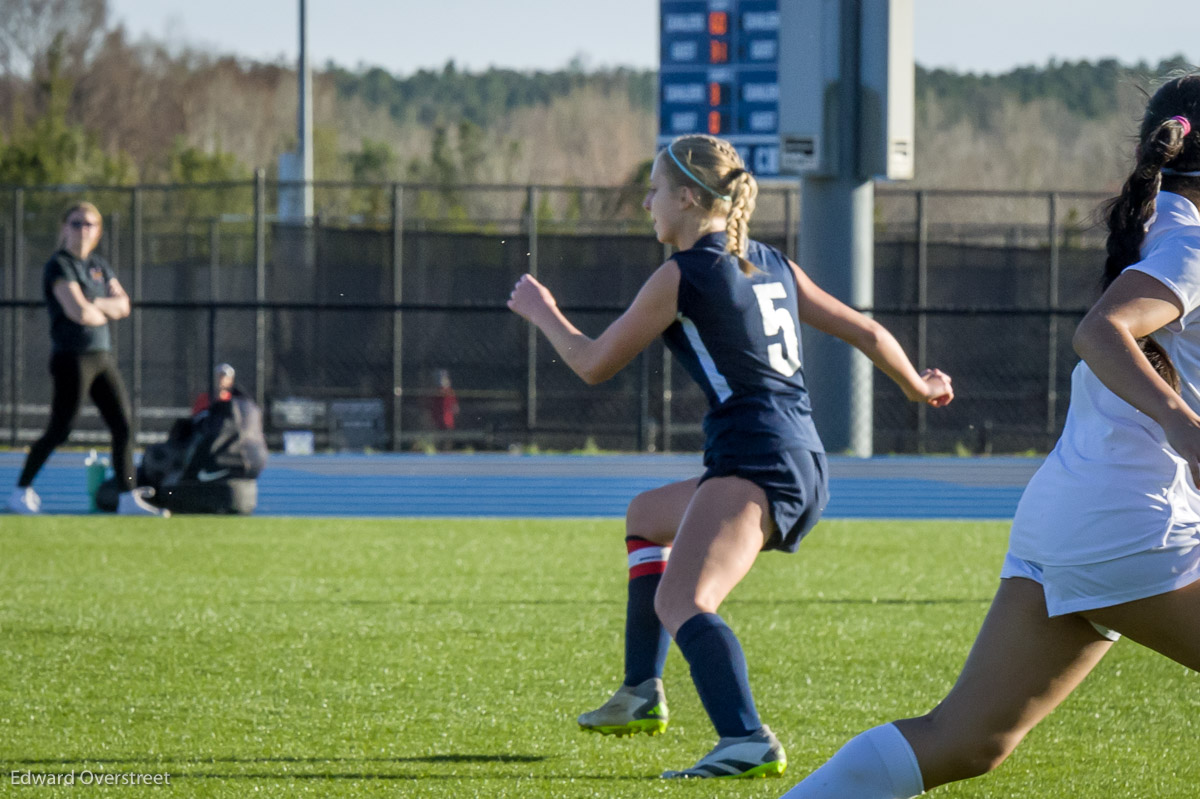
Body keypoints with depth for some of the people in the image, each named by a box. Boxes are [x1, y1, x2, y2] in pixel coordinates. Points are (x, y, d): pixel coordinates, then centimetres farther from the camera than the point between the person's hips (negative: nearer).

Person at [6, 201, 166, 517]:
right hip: (72, 357, -8)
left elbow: (123, 305, 6)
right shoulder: (59, 266, -8)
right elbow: (78, 312, -19)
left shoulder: (100, 266, 16)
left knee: (123, 427, 3)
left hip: (102, 357, 8)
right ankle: (21, 492, 4)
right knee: (58, 431, -7)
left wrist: (92, 305, -11)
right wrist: (107, 311, -1)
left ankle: (129, 498, 8)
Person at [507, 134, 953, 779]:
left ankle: (746, 741, -51)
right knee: (646, 515, 33)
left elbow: (594, 364, 3)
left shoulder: (682, 276, -5)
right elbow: (866, 332, 21)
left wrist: (541, 312, 21)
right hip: (803, 466, 10)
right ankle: (642, 695, 34)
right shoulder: (771, 265, 17)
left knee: (680, 602, -28)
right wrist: (917, 386, 39)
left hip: (754, 460, -10)